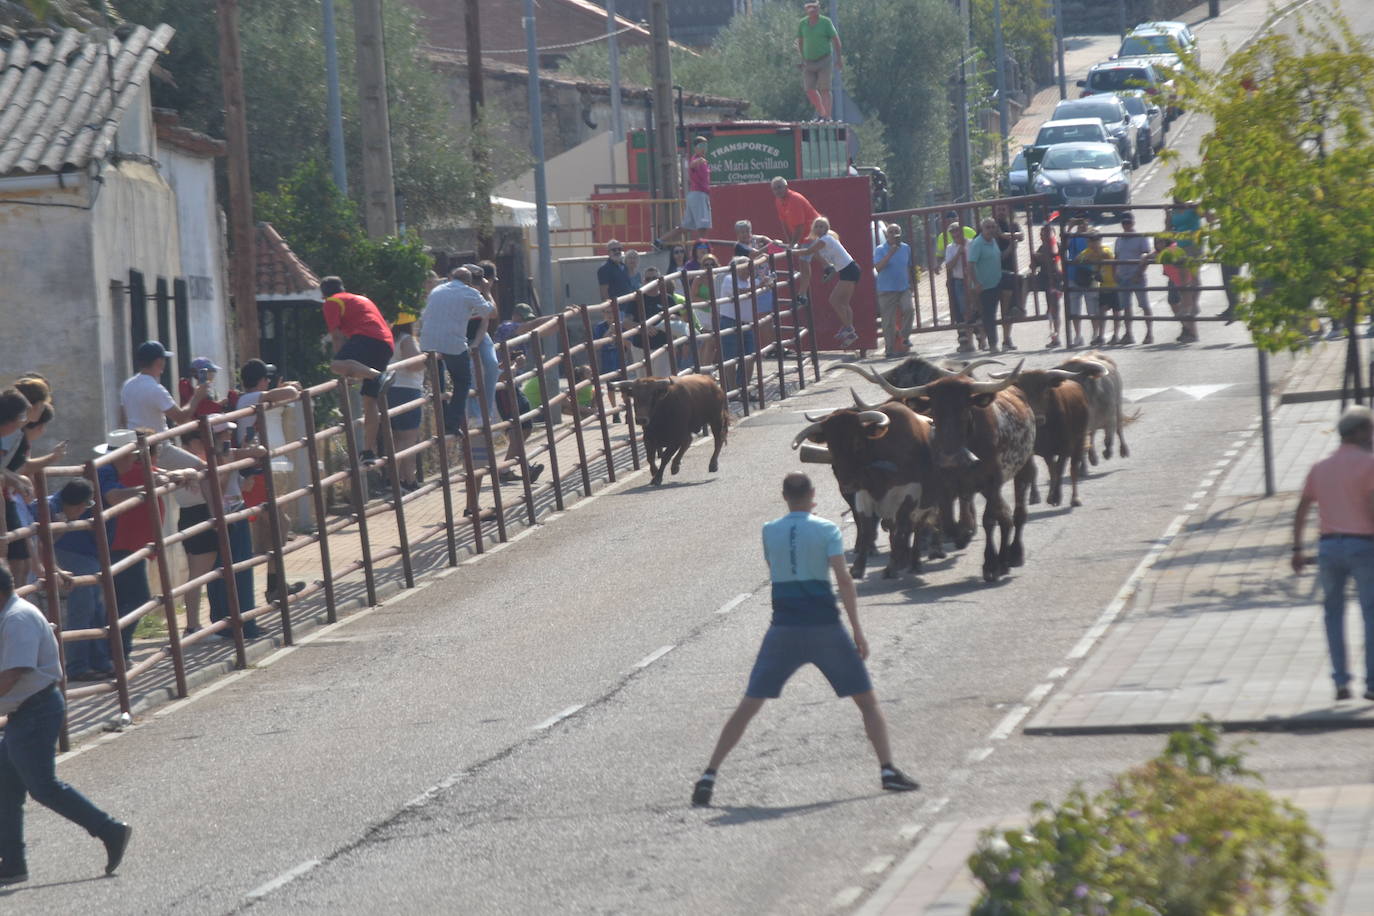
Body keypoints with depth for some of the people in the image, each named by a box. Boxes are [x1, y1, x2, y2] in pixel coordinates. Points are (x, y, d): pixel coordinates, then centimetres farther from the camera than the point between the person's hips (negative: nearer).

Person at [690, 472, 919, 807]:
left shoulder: (769, 532, 6)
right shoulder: (827, 530, -3)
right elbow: (843, 579, -11)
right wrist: (857, 630, -8)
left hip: (784, 629, 2)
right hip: (825, 628, -2)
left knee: (748, 706, 6)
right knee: (867, 700, 9)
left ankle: (709, 776, -1)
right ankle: (888, 770, -3)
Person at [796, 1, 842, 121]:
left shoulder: (826, 22, -10)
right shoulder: (802, 24, 1)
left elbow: (836, 40, -4)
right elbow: (800, 41, 15)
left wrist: (839, 58, -4)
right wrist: (802, 59, 16)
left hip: (824, 61, -4)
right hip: (809, 61, 4)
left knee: (824, 89, -10)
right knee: (809, 89, 1)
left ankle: (827, 117, -9)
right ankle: (821, 113, 19)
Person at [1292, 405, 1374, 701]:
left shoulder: (1320, 468, 14)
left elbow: (1301, 511, 13)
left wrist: (1297, 549, 18)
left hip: (1329, 545, 5)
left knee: (1334, 610, 13)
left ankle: (1340, 681, 5)